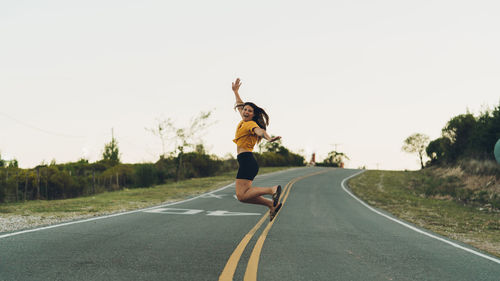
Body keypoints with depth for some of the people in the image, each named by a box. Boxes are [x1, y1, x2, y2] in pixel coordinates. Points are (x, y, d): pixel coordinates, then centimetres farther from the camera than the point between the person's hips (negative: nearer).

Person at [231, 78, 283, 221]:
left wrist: (269, 138, -50)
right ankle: (273, 204, 8)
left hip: (246, 160, -9)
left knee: (242, 195, -19)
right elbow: (240, 106, 38)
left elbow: (260, 131, -30)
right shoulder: (243, 121, 18)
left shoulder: (251, 124, -7)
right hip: (246, 162, 9)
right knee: (243, 195, 6)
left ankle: (273, 190, -18)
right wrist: (235, 91, 48)